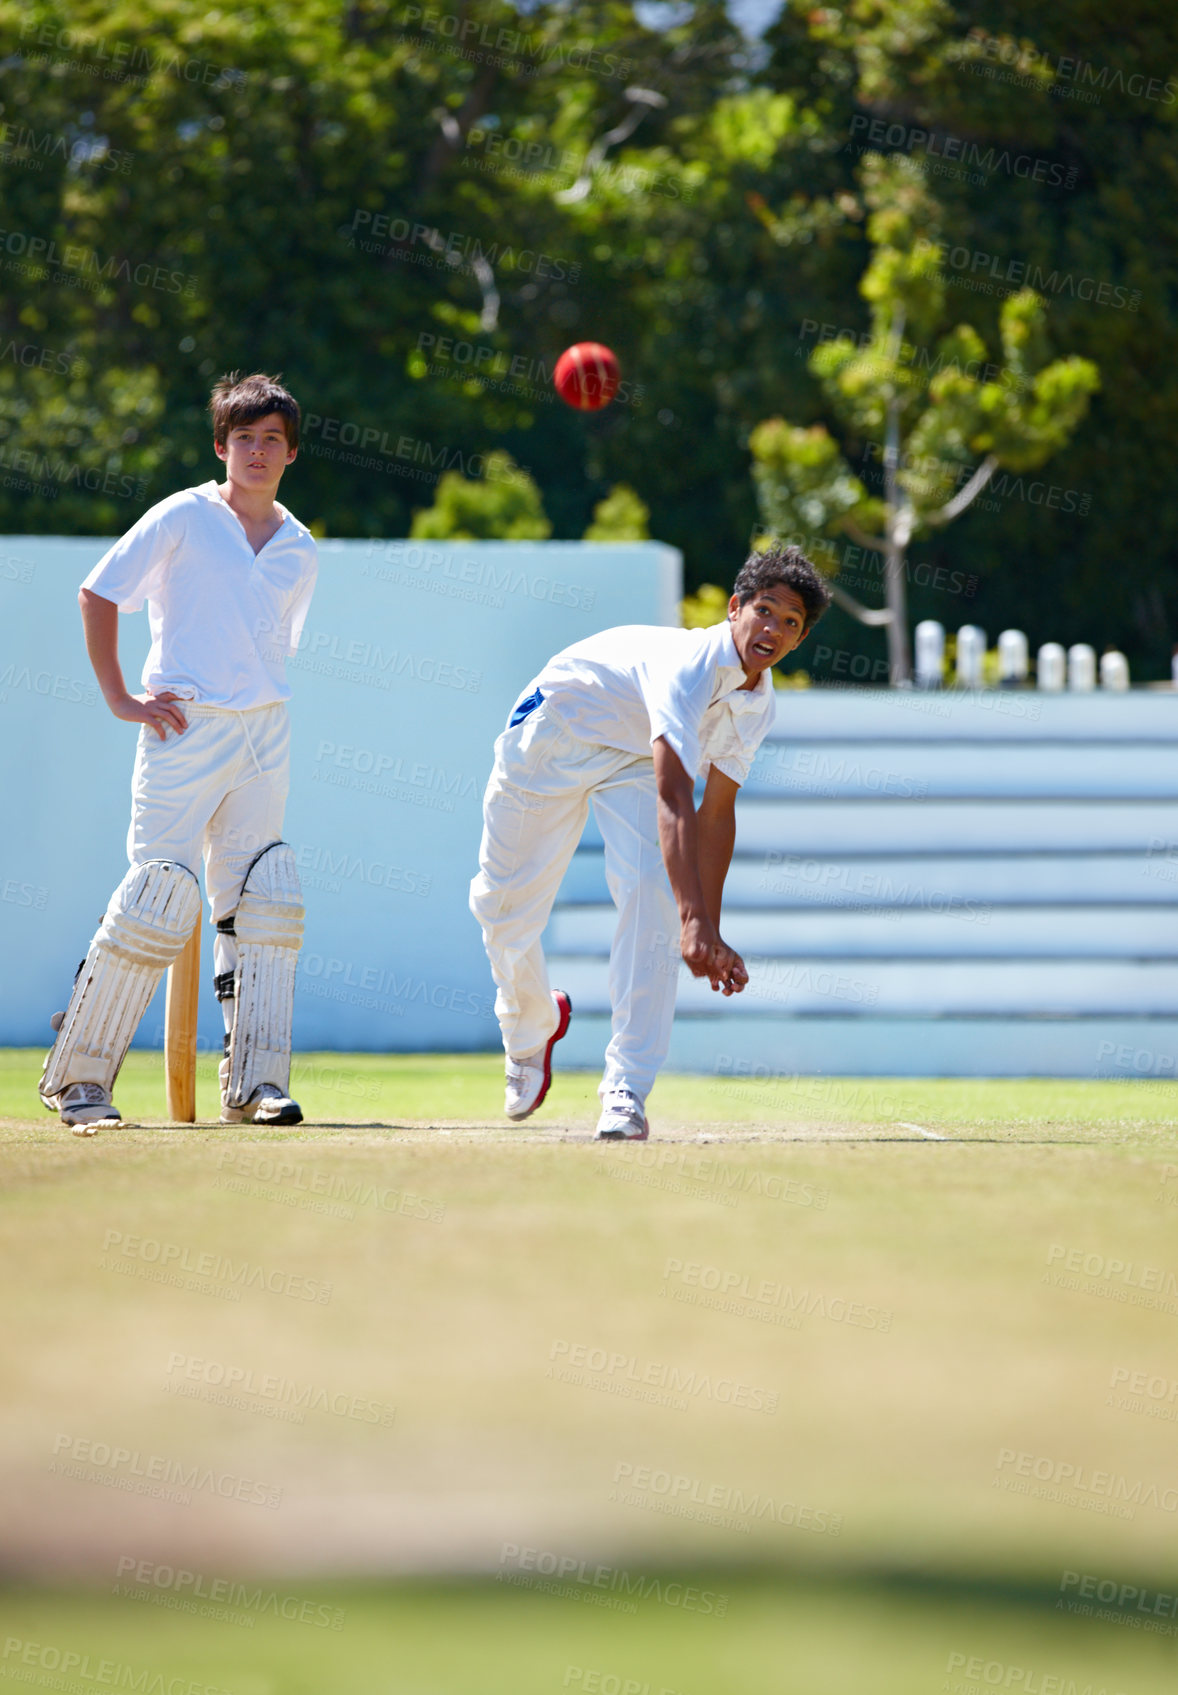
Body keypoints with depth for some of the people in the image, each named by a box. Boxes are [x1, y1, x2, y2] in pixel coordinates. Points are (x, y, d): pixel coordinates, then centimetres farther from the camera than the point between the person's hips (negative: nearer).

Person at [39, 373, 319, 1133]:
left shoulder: (301, 550, 13)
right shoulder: (183, 518, -2)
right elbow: (98, 594, -2)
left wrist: (257, 714, 13)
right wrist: (120, 699, -6)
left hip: (264, 735, 5)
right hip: (184, 729, -5)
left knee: (262, 905, 0)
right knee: (159, 897, -10)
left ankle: (255, 1083, 4)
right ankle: (78, 1077, 0)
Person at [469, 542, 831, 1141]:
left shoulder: (757, 702, -15)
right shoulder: (690, 665, -40)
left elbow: (716, 812, -5)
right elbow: (673, 799, -50)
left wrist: (710, 935, -10)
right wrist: (695, 923, -59)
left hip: (631, 765, 5)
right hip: (553, 734, -5)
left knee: (649, 894, -21)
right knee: (503, 902, 5)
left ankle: (626, 1089, -20)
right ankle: (531, 1025, 39)